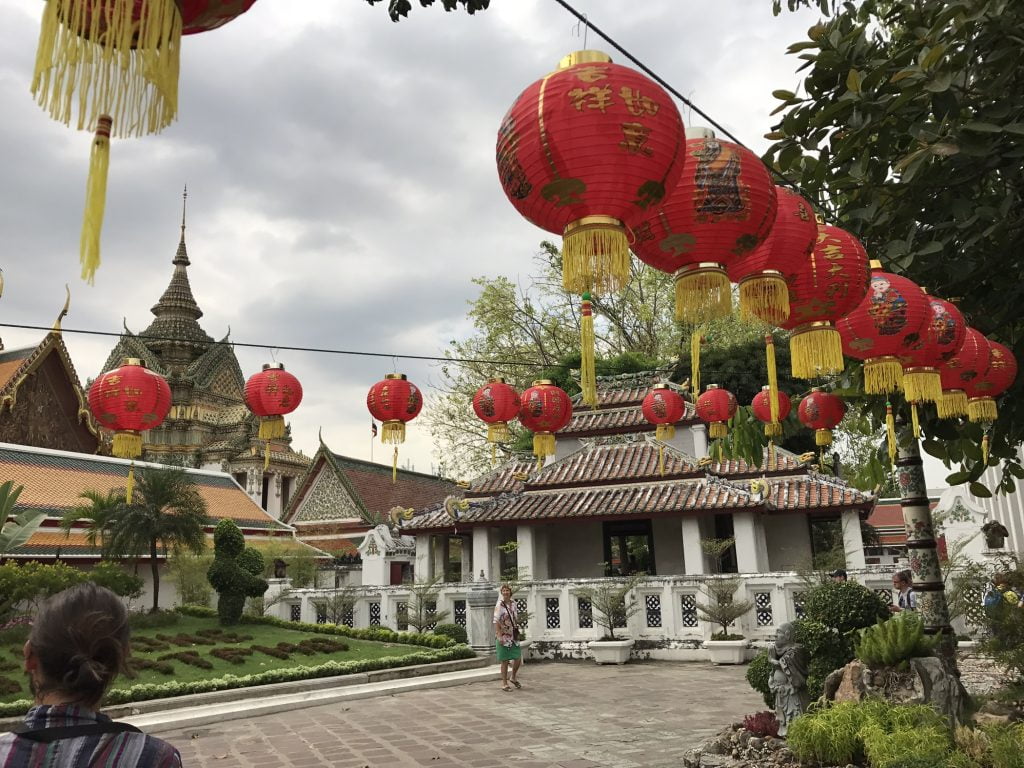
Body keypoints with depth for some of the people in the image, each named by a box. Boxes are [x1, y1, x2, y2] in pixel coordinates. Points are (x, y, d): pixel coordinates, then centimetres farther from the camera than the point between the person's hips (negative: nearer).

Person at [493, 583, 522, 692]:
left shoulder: (513, 603, 7)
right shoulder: (499, 605, -11)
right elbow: (496, 622, -15)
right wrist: (499, 636, -21)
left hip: (514, 636, 6)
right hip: (504, 637, -6)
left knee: (518, 658, 4)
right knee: (505, 661, 1)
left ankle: (513, 678, 28)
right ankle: (504, 683, 12)